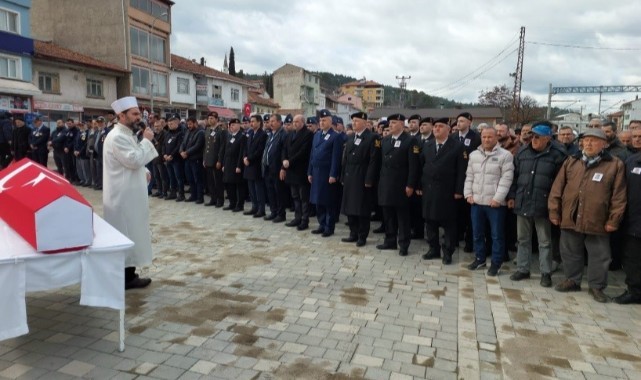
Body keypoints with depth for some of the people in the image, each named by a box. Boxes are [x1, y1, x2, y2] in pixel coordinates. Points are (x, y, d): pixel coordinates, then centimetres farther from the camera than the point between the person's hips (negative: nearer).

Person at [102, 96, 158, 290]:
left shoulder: (127, 134, 15)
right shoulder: (117, 137, -18)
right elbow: (134, 160, -25)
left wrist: (144, 171, 6)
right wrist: (146, 140, -16)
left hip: (130, 194, 10)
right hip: (123, 196, -10)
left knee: (130, 234, 15)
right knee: (125, 236, -2)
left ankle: (128, 273, 24)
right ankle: (125, 277, 8)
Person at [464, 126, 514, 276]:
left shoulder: (505, 155, -7)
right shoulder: (474, 155, 9)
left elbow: (506, 179, -11)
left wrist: (498, 198, -17)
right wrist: (468, 194, 3)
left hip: (495, 203, -5)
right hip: (476, 201, 5)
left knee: (497, 235, 4)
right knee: (477, 233, 14)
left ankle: (496, 263, 16)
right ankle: (479, 258, 29)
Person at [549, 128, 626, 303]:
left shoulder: (615, 165, -1)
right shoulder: (571, 161, 7)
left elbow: (619, 195, -3)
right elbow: (557, 188, 6)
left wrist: (614, 219, -7)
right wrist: (554, 211, 2)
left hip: (597, 221, -2)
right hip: (570, 218, 3)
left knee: (599, 256, 9)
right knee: (571, 253, 15)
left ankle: (596, 286, 26)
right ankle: (572, 280, 31)